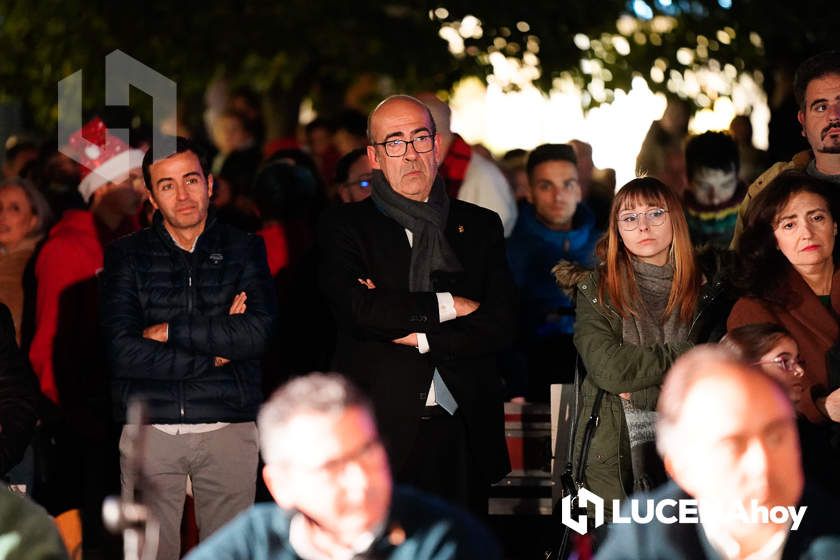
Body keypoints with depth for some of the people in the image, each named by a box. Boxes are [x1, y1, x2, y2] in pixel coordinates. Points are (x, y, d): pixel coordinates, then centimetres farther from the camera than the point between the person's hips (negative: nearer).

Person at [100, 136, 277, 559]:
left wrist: (168, 331, -7)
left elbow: (258, 331, -8)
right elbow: (122, 352, -6)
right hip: (150, 429, 0)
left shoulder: (245, 249, 9)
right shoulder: (127, 255, 7)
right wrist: (215, 352, -7)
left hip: (229, 429, 0)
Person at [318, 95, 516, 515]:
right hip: (379, 432, -2)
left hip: (459, 433, 3)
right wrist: (449, 306, -6)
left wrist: (416, 335, -8)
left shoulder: (480, 226, 14)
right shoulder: (345, 225, 5)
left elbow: (500, 324, 2)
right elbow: (355, 308, -13)